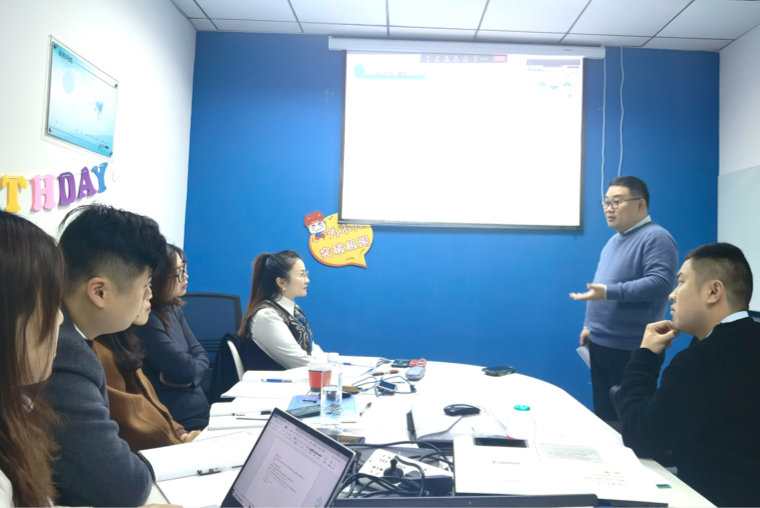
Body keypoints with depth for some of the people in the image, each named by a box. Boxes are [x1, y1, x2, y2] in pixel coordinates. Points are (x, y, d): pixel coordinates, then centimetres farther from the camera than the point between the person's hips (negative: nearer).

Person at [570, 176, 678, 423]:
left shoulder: (656, 238, -13)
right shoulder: (614, 240, 16)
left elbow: (660, 283, -25)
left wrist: (609, 292, -30)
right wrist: (589, 325, 19)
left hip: (632, 349, -9)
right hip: (601, 343, 9)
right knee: (604, 413, 16)